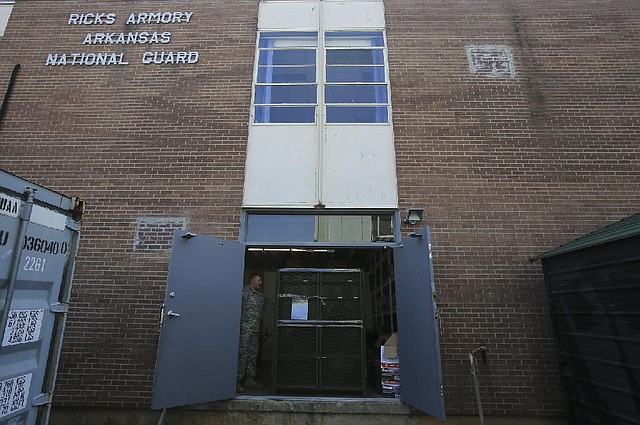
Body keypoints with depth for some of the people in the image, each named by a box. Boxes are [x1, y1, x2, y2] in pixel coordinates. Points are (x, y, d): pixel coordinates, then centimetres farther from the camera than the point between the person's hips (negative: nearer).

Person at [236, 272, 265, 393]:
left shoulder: (259, 295, 15)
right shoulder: (244, 292, -10)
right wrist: (239, 325, -19)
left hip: (256, 329, 8)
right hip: (245, 329, -8)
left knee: (253, 355, 12)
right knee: (243, 355, -5)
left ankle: (249, 380, 22)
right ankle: (237, 381, 5)